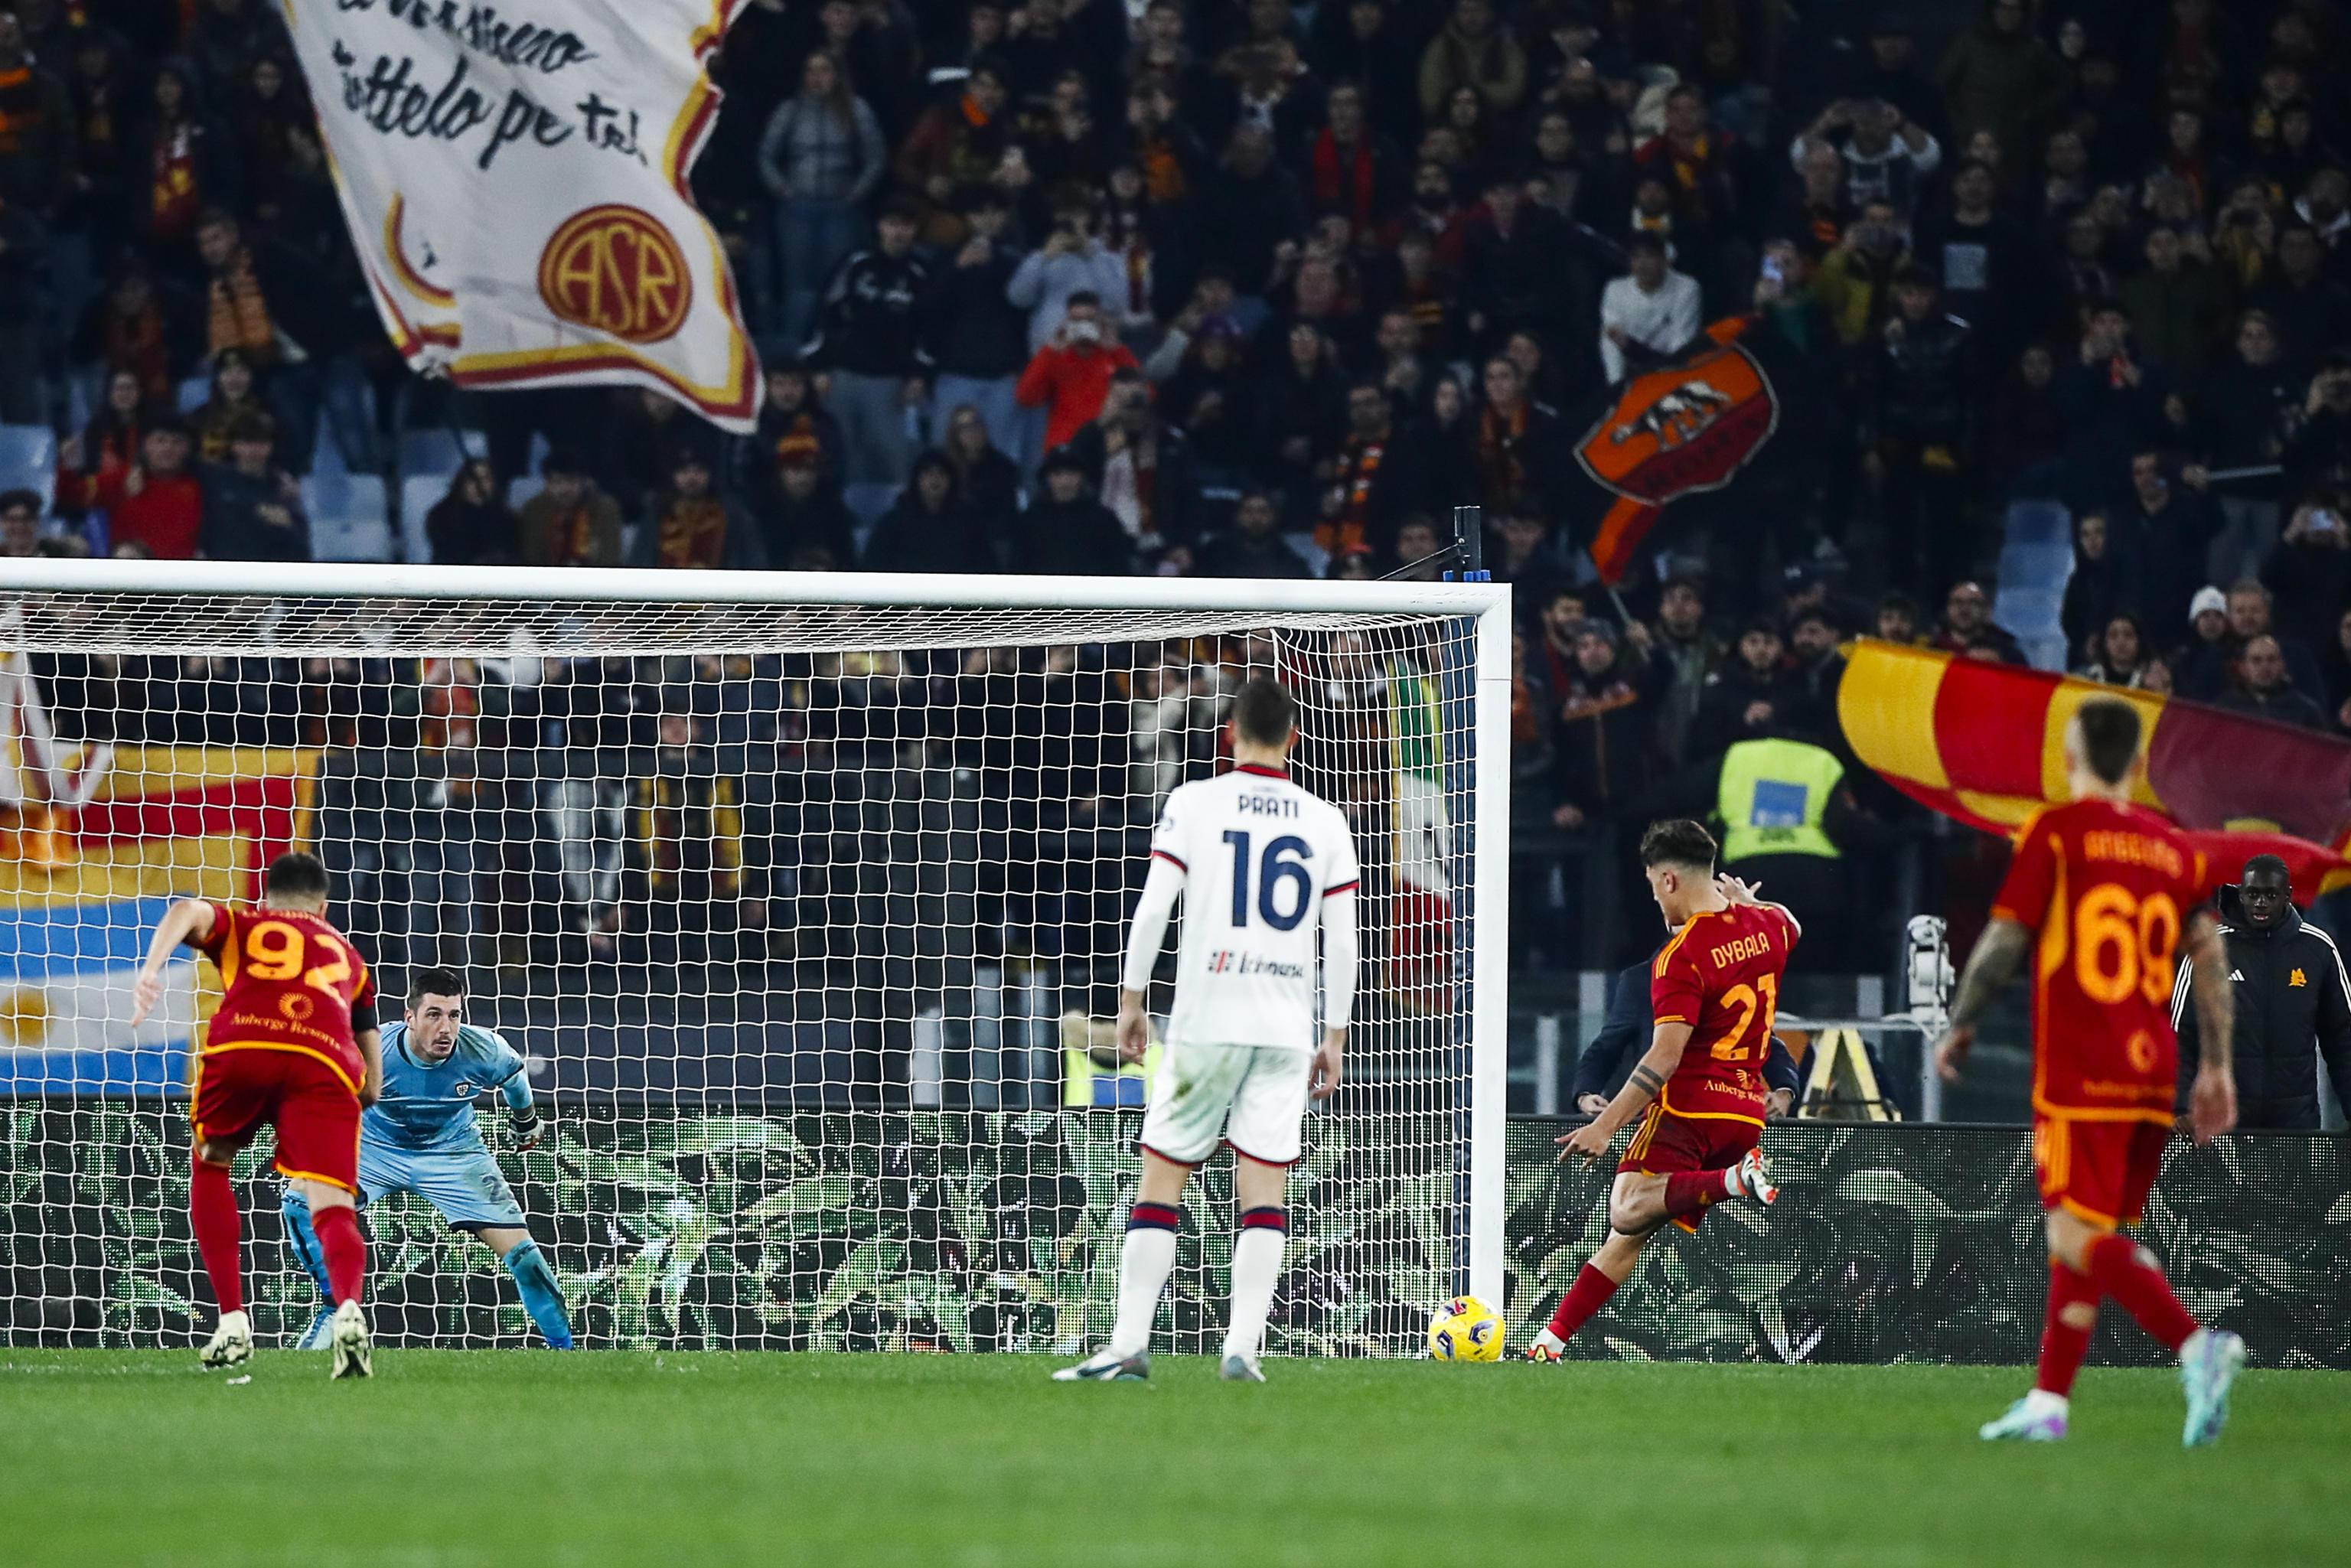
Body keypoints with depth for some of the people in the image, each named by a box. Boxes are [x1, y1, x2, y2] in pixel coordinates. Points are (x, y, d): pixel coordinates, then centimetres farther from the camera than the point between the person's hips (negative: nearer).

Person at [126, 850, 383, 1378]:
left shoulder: (239, 925, 31)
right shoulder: (348, 957, 38)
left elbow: (189, 912, 4)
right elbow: (373, 1087, 35)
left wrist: (151, 967, -11)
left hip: (242, 1045, -1)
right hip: (327, 1061, 1)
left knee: (211, 1169, 25)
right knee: (332, 1207, -7)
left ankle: (232, 1323, 16)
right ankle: (348, 1308, -38)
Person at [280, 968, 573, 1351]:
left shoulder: (484, 1051, -25)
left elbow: (513, 1074, 1)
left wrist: (526, 1122, 17)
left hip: (453, 1152, 0)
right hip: (376, 1147, 0)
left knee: (519, 1250, -12)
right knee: (299, 1200, -21)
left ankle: (562, 1347, 5)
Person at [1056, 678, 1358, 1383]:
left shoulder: (1195, 802, 0)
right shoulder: (1326, 823, 7)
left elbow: (1153, 907, -5)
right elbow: (1342, 939, 6)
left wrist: (1130, 999, 4)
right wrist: (1335, 1036, 13)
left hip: (1205, 1020, -2)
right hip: (1288, 1028, 2)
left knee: (1162, 1178, 3)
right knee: (1265, 1188, 2)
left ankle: (1128, 1346, -2)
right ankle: (1242, 1347, -8)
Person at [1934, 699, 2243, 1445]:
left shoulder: (2057, 832, -4)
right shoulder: (2174, 849, 12)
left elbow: (2006, 939, -4)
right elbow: (2209, 957, 9)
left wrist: (1959, 1026, 9)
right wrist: (2217, 1069, 11)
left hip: (2078, 1073, -6)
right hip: (2153, 1073, 6)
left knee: (2078, 1233, -11)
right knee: (2081, 1238, 13)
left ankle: (2196, 1344, -30)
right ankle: (2048, 1403, 11)